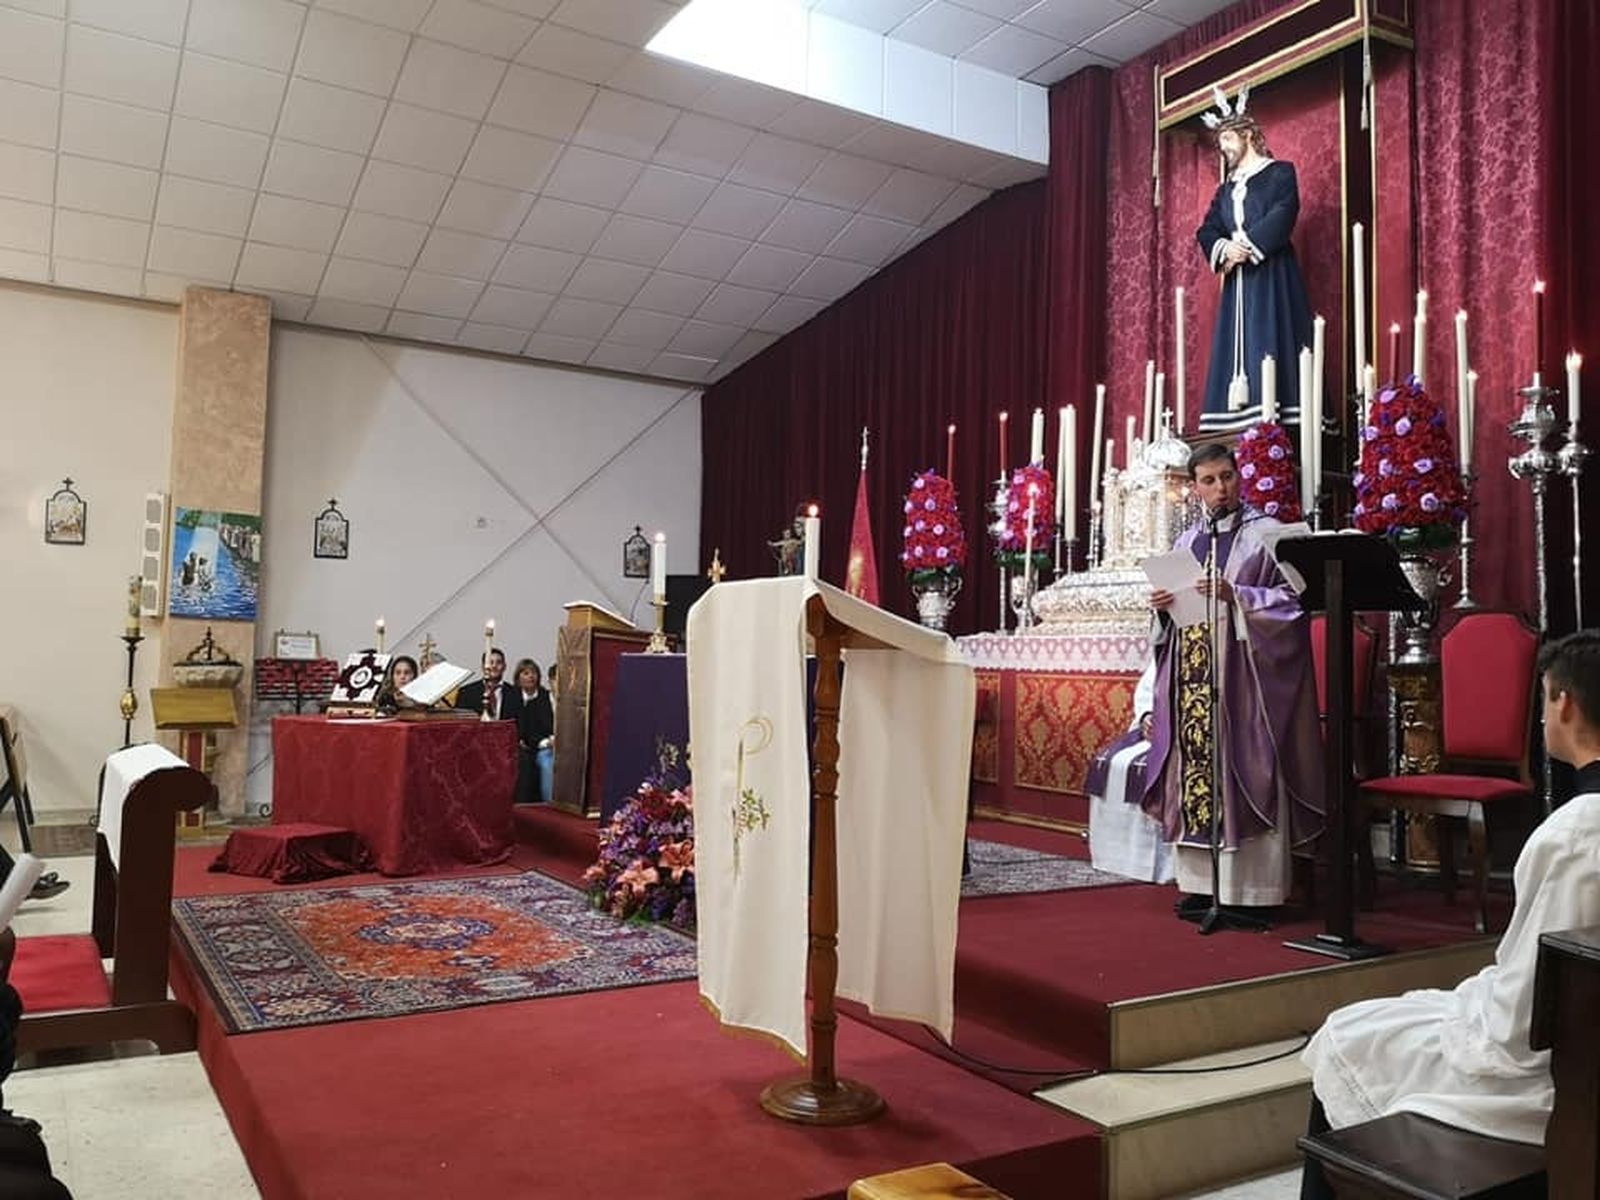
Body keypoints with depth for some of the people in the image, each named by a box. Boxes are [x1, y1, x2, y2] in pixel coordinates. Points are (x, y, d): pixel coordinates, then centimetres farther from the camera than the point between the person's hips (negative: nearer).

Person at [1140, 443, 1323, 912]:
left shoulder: (1267, 533, 2)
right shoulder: (1187, 542, 17)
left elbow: (1292, 597, -5)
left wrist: (1235, 595, -17)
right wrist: (1162, 606, -1)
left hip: (1243, 671, -5)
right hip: (1191, 674, 5)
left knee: (1244, 770, -6)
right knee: (1195, 768, 4)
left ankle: (1254, 890, 1)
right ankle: (1205, 883, 12)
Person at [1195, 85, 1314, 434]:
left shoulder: (1280, 172, 6)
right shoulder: (1226, 188, 23)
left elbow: (1282, 218, -9)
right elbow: (1206, 231, 10)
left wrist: (1246, 247, -15)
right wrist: (1224, 249, -11)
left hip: (1271, 277, -6)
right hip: (1237, 282, 6)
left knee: (1272, 348, -14)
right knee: (1237, 351, -3)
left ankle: (1278, 418, -19)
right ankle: (1241, 416, -6)